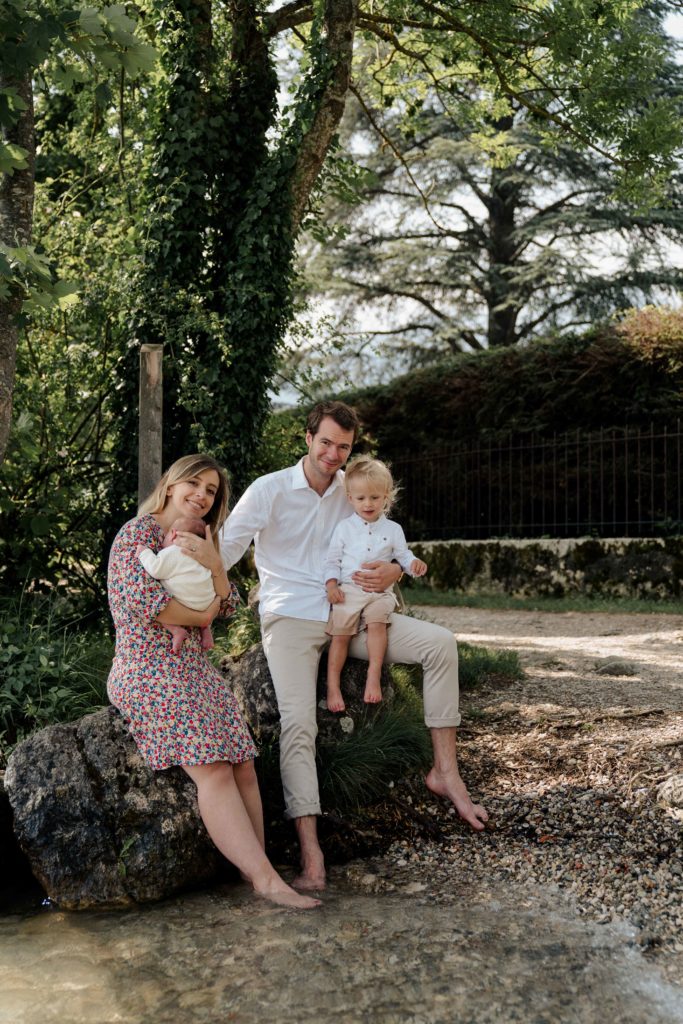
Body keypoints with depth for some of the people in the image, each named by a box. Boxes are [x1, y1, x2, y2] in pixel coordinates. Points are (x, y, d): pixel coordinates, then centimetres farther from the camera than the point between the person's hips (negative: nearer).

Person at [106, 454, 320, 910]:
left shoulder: (200, 542, 21)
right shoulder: (138, 534, -4)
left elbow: (226, 606, 13)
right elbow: (146, 605, -16)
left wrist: (215, 566, -7)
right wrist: (199, 617, 0)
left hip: (195, 668, 8)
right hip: (148, 670, -8)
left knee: (243, 766, -12)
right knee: (212, 769, -22)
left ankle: (255, 871, -15)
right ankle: (267, 878, -26)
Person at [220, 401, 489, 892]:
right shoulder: (270, 489, -5)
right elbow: (224, 550, -10)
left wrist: (394, 571, -11)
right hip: (291, 618, -4)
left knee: (440, 642, -12)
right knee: (297, 723, -24)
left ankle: (445, 771, -6)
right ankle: (311, 854, -25)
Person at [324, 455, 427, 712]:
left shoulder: (393, 529, 11)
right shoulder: (344, 527, 9)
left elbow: (403, 555, 14)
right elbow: (332, 560, 9)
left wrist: (414, 564, -9)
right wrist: (331, 584, -6)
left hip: (380, 591, 0)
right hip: (347, 589, 0)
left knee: (377, 622, -28)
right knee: (341, 633, -10)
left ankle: (374, 676, -26)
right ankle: (333, 686, -5)